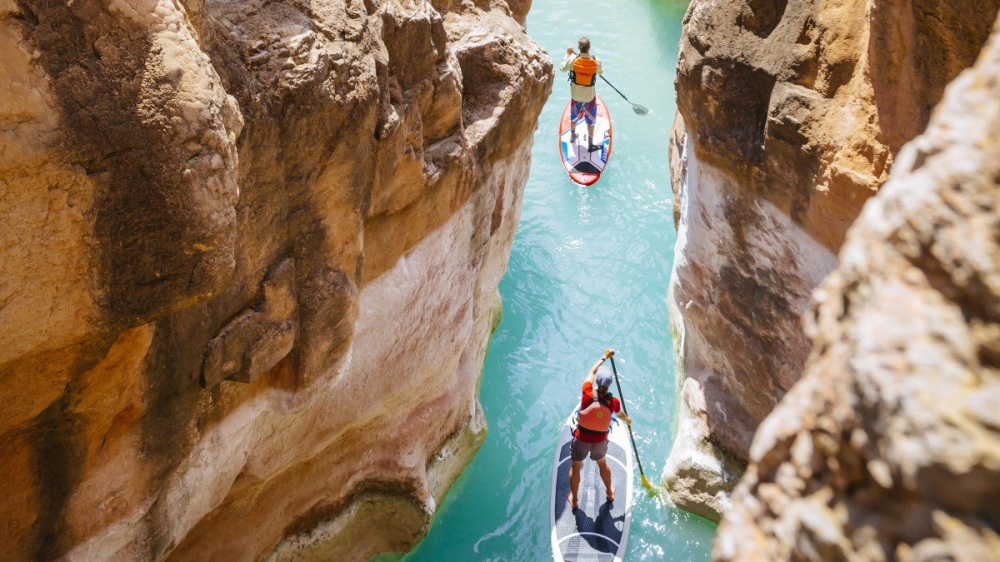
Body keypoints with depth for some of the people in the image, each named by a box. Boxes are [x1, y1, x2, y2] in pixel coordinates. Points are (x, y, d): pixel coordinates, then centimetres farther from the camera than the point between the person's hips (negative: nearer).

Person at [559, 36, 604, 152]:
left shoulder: (573, 59, -23)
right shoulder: (596, 61, -23)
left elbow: (562, 68, -4)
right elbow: (600, 72, -1)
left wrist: (567, 54, 8)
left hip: (576, 94, 2)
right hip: (590, 96, -2)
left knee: (574, 116, 28)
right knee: (590, 120, 15)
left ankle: (572, 136, 50)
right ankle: (590, 144, 25)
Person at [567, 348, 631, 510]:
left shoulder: (588, 393, -26)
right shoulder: (613, 402, -18)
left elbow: (591, 372, -8)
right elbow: (621, 414, 6)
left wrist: (604, 357, 4)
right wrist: (628, 420, 30)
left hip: (581, 439, -2)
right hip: (600, 440, 2)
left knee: (575, 467, 19)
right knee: (602, 463, 30)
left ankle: (574, 500, 34)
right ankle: (610, 493, 48)